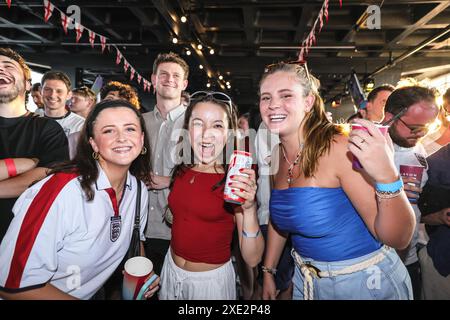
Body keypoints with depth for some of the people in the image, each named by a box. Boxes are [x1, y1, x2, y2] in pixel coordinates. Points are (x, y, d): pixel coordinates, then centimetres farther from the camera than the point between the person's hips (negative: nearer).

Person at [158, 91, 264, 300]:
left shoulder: (236, 180, -19)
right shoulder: (182, 171, -6)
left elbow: (252, 259, -21)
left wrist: (249, 209, -36)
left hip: (212, 279, -4)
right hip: (171, 270, 5)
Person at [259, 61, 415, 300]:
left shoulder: (341, 149, -24)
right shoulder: (278, 155, -5)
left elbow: (398, 239, -23)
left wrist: (387, 177, -39)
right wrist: (268, 271, 13)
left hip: (365, 283, -5)